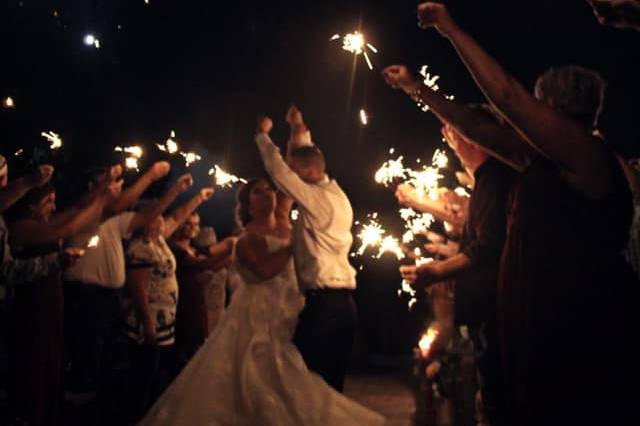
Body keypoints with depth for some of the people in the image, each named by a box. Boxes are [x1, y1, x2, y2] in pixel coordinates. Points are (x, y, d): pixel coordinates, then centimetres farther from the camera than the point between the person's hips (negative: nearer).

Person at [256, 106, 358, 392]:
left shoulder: (316, 198, -9)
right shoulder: (335, 195, 15)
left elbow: (278, 170, -8)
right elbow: (306, 159, 30)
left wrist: (263, 135, 7)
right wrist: (299, 130, 30)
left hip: (323, 303, -9)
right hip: (343, 303, 9)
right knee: (331, 384, 10)